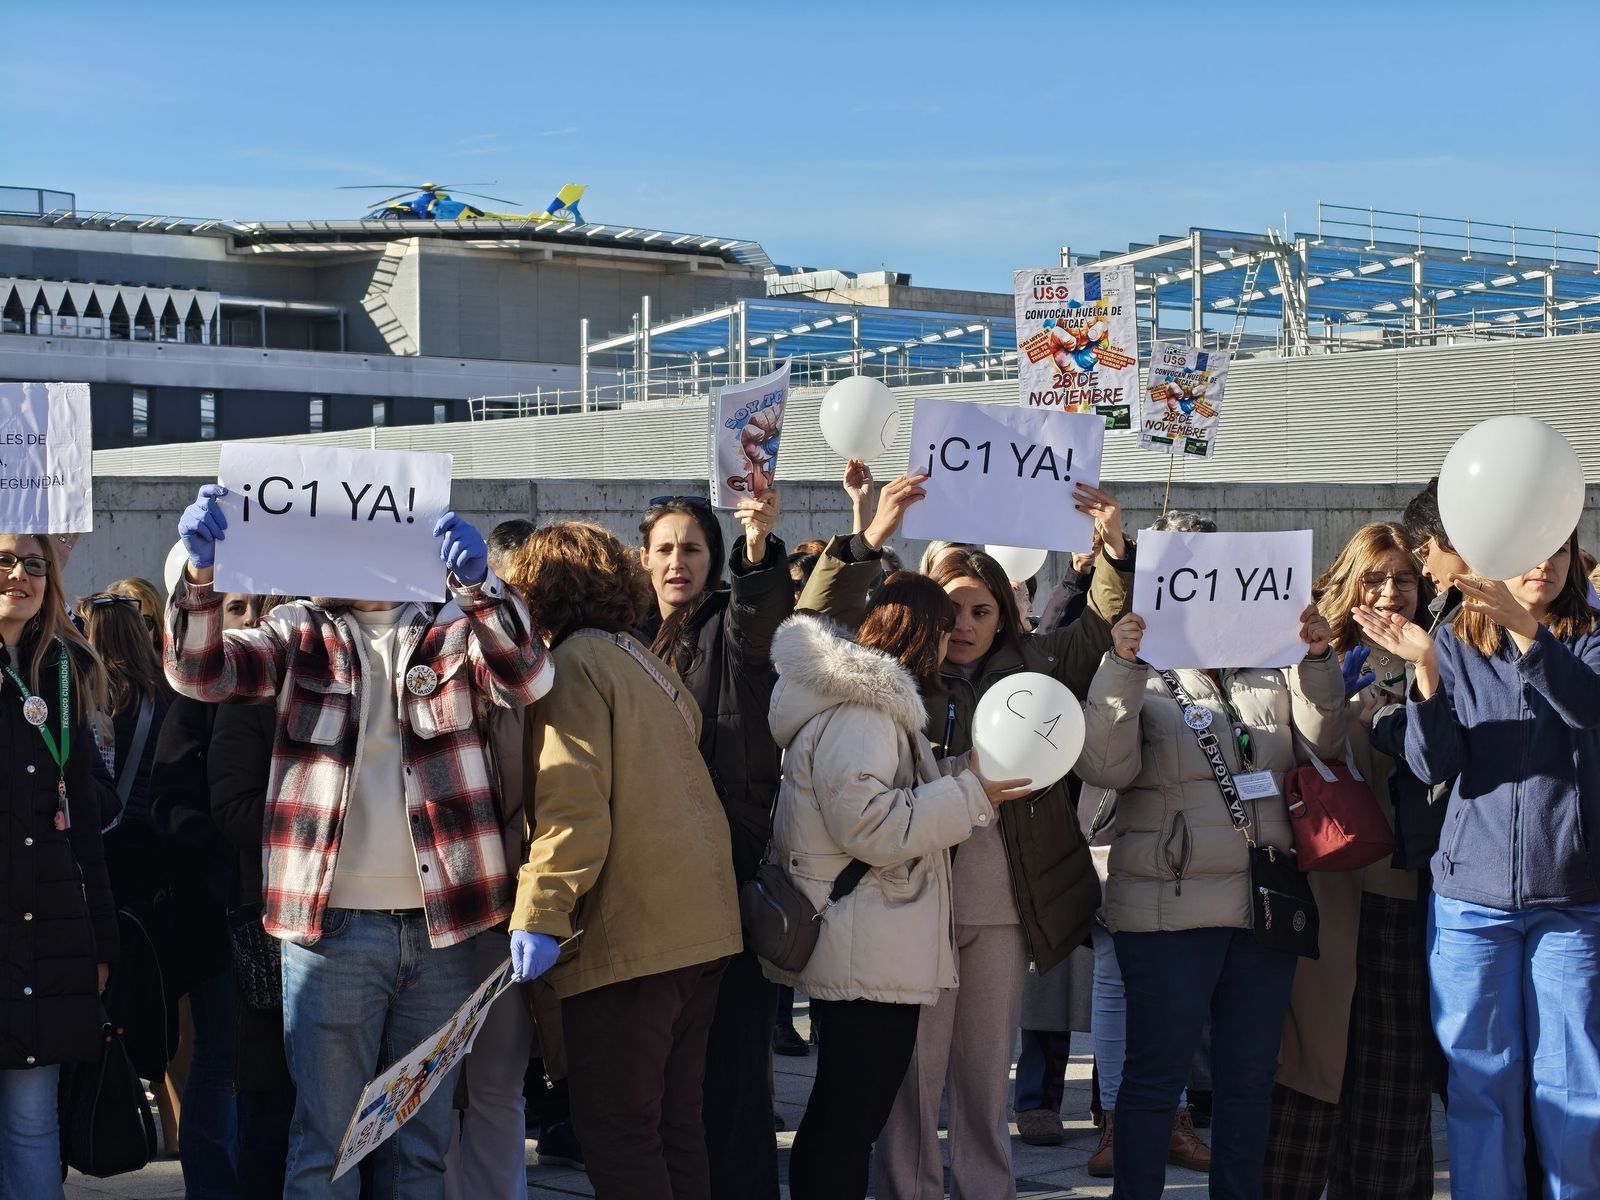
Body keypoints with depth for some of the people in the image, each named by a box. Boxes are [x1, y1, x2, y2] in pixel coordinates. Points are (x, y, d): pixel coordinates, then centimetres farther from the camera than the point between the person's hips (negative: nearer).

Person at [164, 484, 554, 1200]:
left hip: (440, 926, 2)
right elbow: (199, 672, -7)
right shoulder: (301, 632, 7)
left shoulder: (453, 627, 8)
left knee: (423, 1140, 12)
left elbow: (527, 679, -11)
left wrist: (477, 586, -28)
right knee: (326, 1140, 2)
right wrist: (200, 570, -25)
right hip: (332, 925, -1)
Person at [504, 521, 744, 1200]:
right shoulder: (645, 660, 18)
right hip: (702, 924, 9)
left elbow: (571, 803, -19)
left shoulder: (575, 662, -8)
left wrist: (540, 913, -21)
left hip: (626, 934, -9)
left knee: (619, 1133, -4)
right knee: (674, 1123, 14)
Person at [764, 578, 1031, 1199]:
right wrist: (971, 793, -19)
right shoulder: (856, 715, -18)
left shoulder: (865, 702, 17)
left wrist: (965, 771, 13)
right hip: (868, 959, -11)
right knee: (852, 1119, -6)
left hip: (853, 954, 11)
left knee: (836, 1112, 16)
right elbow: (871, 825, -25)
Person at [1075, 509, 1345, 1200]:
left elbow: (1325, 740, 4)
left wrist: (1317, 660, -10)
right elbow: (1104, 767, -14)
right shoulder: (1142, 682, 0)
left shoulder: (1267, 676, 13)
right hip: (1168, 909, -4)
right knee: (1156, 1076, 1)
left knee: (1250, 1077, 12)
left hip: (1265, 906, 5)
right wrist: (1122, 667, -22)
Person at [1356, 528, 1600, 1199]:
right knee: (1481, 1084, 5)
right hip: (1473, 897, 1)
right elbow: (1433, 765, -5)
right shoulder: (1455, 649, 7)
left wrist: (1525, 626, -33)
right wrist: (1425, 669, -20)